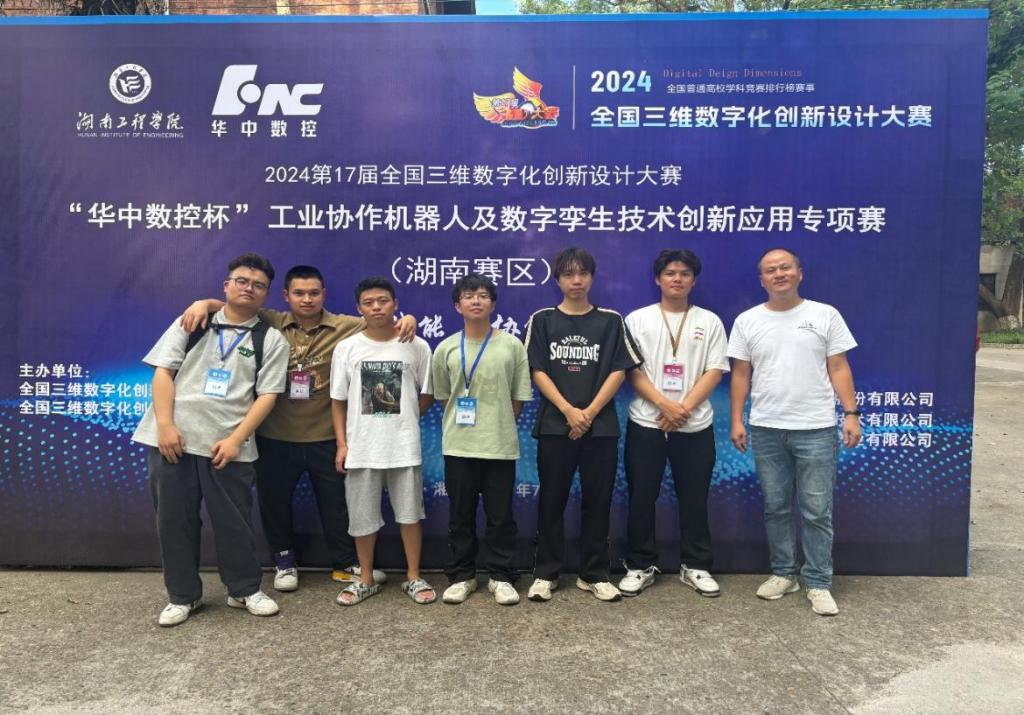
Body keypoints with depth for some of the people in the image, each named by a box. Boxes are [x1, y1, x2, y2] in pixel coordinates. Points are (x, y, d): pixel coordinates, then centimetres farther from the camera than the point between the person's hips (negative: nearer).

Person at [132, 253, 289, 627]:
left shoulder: (271, 340, 4)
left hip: (227, 445, -1)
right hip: (173, 438, 2)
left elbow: (266, 395, -2)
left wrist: (235, 440, -12)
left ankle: (245, 590, 24)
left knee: (233, 522, 5)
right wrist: (164, 425, -9)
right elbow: (163, 370, 3)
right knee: (174, 519, 8)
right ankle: (183, 595, 24)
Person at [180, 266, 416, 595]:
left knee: (337, 501, 12)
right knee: (274, 500, 15)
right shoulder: (269, 323, -1)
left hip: (326, 437, 0)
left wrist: (406, 318, -25)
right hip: (275, 436, 1)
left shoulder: (346, 327, -3)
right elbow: (229, 307, 1)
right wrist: (203, 303, -20)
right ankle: (284, 561, 37)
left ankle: (345, 563, 31)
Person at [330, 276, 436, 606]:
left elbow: (427, 395, 8)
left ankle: (414, 577, 24)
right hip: (361, 447, 1)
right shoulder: (346, 348, 0)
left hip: (404, 446, -1)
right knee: (362, 516, 10)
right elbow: (338, 400, 4)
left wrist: (403, 420, 4)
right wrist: (342, 443, -1)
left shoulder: (417, 347, -2)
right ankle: (366, 579, 27)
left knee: (410, 513, 8)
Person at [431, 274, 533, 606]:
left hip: (500, 445, -1)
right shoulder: (446, 348, 2)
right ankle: (461, 576, 25)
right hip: (458, 445, 1)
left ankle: (501, 577, 21)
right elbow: (442, 395, 11)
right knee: (460, 515, 10)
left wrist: (498, 424, 4)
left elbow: (519, 397, 3)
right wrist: (464, 420, 8)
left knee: (500, 515, 7)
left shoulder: (511, 345, -2)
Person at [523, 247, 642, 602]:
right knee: (551, 501, 5)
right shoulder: (542, 320, 4)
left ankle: (594, 574, 18)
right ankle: (545, 573, 16)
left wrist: (590, 412, -10)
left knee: (597, 501, 6)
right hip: (555, 425, 0)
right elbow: (537, 372, -1)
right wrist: (569, 410, -13)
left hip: (601, 426, 1)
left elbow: (619, 371, 0)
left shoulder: (611, 321, 6)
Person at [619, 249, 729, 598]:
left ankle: (695, 566, 21)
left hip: (695, 425, 1)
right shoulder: (638, 319, 4)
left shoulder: (710, 321, 7)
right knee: (641, 497, 4)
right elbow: (631, 371, -3)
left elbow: (714, 372, 0)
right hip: (646, 423, 0)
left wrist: (684, 408, -12)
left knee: (694, 498, 7)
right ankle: (640, 566, 17)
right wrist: (666, 406, -14)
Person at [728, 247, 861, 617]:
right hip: (766, 429, 2)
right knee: (776, 507, 11)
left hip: (816, 429, -2)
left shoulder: (825, 315, 2)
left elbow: (839, 369, 2)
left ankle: (818, 583, 13)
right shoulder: (747, 321, 5)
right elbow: (741, 375, 6)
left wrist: (851, 413, -6)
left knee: (817, 511, 2)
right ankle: (783, 573, 25)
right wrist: (737, 420, 0)